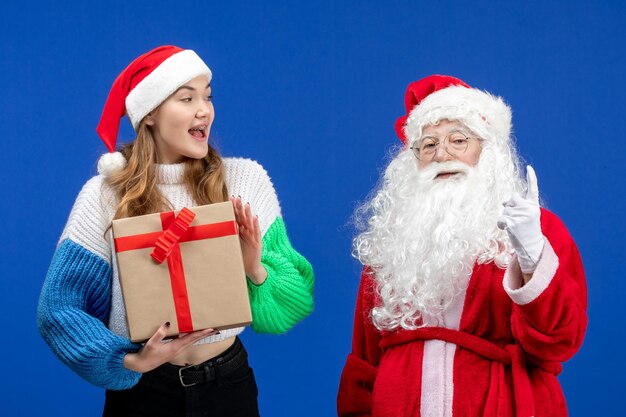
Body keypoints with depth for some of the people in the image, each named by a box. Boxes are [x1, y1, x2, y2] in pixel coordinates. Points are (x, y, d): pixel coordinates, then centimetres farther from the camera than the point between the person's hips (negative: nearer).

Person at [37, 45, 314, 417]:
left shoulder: (245, 178, -6)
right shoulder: (106, 194, -9)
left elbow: (293, 297, -2)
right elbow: (59, 306, -7)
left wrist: (256, 270, -22)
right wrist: (131, 361, -19)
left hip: (230, 382, 2)